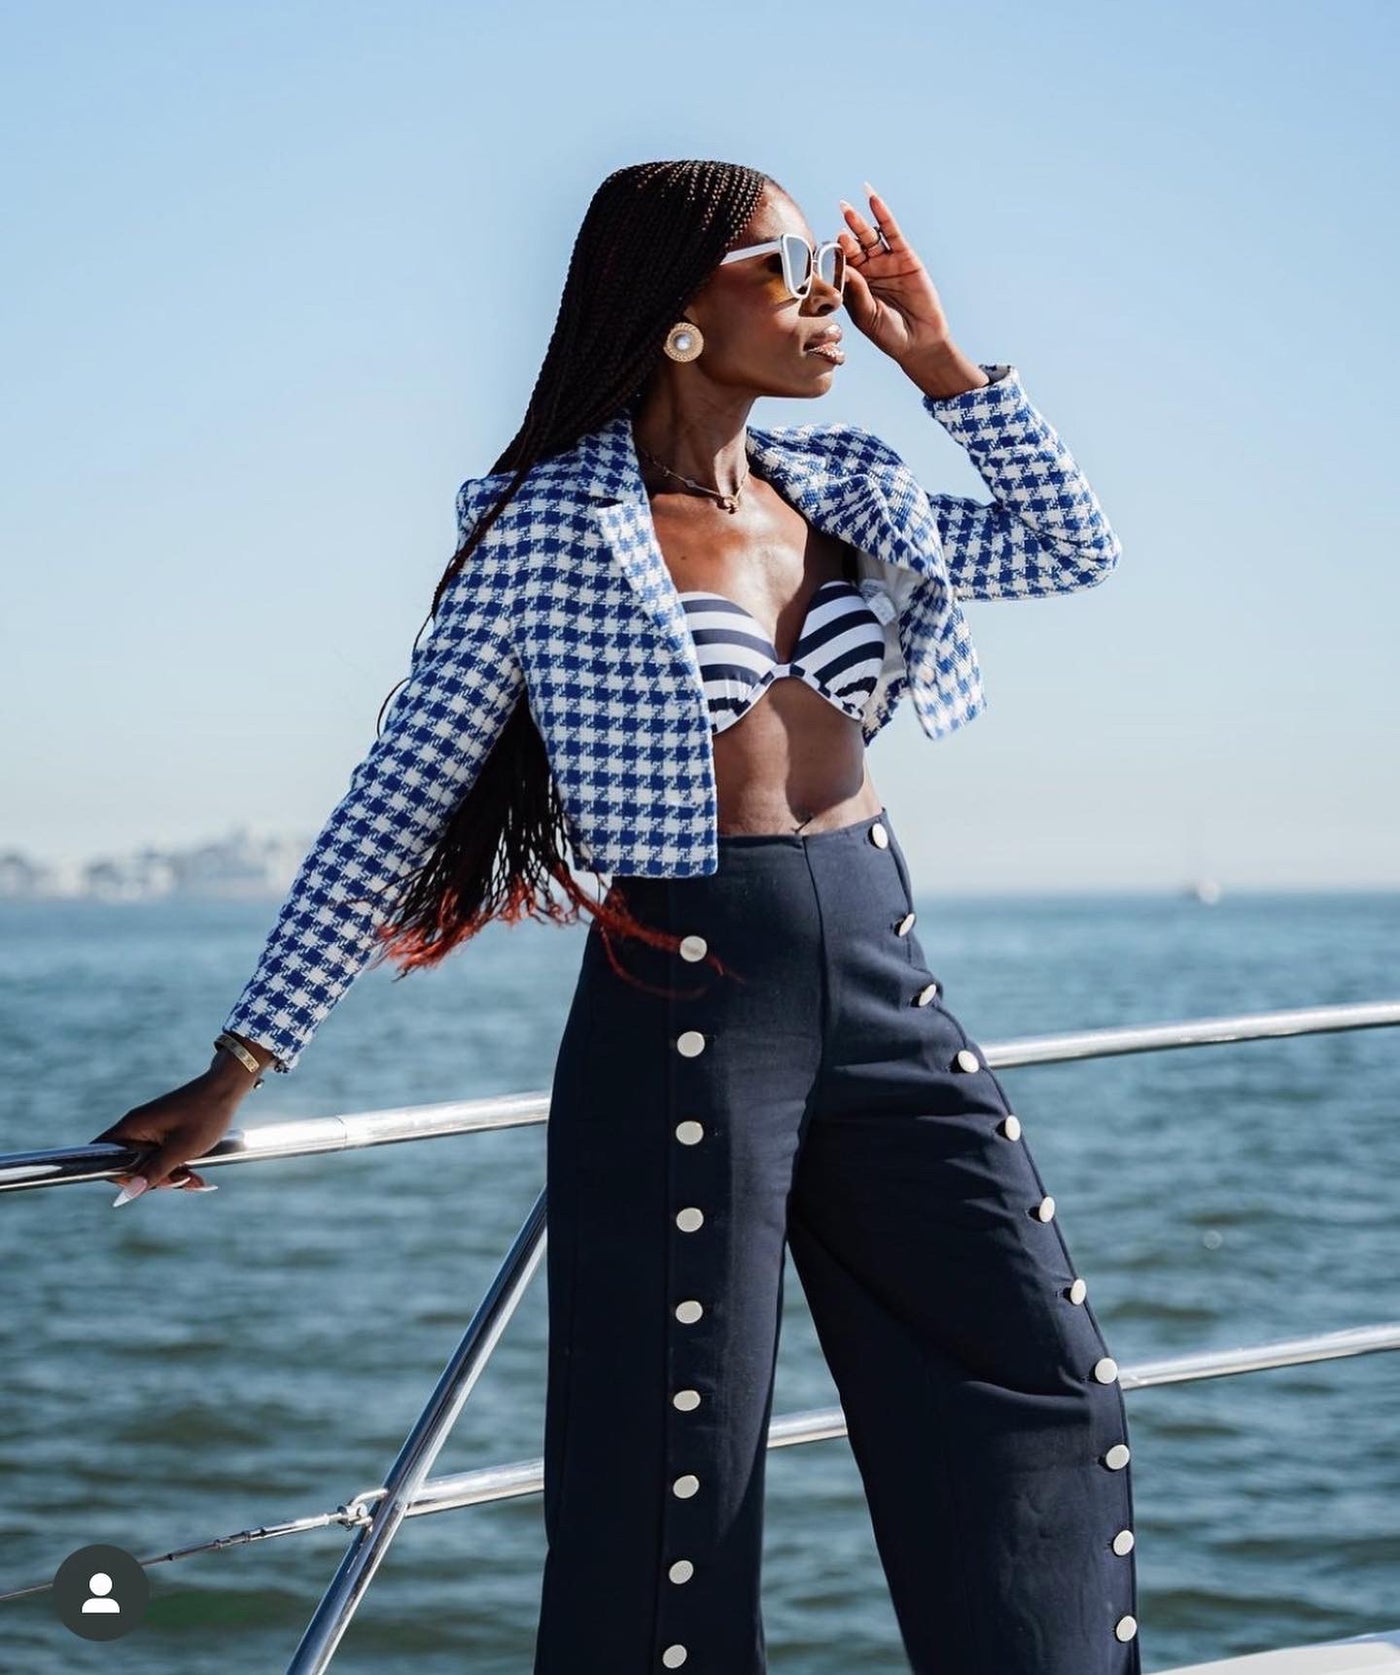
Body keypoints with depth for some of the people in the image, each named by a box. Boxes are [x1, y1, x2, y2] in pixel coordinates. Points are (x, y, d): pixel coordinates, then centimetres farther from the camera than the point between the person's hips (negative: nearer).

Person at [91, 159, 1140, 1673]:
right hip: (680, 1020, -6)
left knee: (1043, 1400, 10)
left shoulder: (843, 495, 10)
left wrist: (938, 361, 10)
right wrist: (236, 1071, -7)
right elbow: (393, 810, -6)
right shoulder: (554, 531, -7)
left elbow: (1071, 548, 21)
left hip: (887, 993, 6)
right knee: (671, 1488, 0)